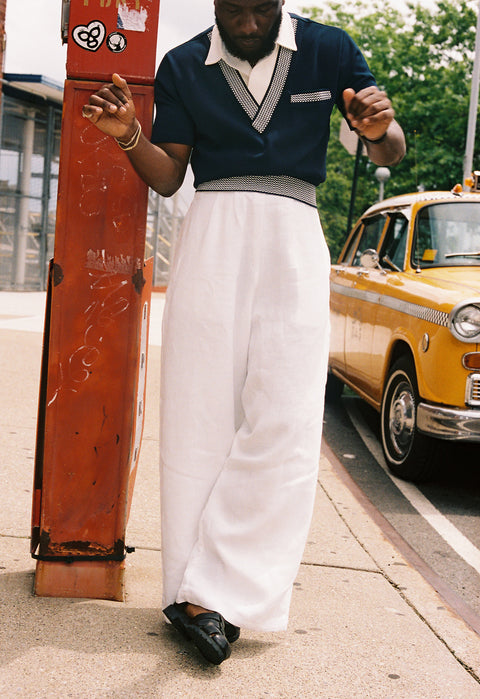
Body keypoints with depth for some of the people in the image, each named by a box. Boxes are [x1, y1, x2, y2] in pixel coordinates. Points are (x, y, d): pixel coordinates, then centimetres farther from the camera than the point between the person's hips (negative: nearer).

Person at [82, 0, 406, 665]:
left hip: (293, 242, 0)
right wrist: (129, 135, -10)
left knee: (282, 420, -11)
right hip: (211, 237, 1)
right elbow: (167, 176, 10)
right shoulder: (183, 67, 9)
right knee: (201, 414, -4)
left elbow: (391, 154, 5)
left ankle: (212, 593, -7)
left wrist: (381, 128, -18)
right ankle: (198, 589, 1)